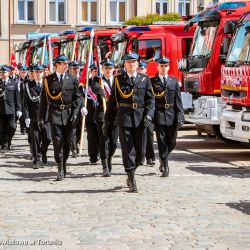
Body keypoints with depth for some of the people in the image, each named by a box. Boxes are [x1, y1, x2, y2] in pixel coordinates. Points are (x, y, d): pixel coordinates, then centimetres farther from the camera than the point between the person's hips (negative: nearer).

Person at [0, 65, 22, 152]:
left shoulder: (14, 83, 5)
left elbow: (17, 97, 4)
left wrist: (19, 109, -1)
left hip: (11, 109, -1)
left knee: (12, 127, -6)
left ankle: (9, 141, 18)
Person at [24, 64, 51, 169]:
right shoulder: (28, 85, 5)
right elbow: (25, 102, 3)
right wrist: (27, 116, -5)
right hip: (33, 117, 0)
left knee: (47, 138, -4)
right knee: (35, 140, 1)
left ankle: (43, 153, 24)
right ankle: (36, 160, 10)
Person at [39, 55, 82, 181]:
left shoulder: (72, 79, 6)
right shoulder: (48, 80, 3)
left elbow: (77, 98, 6)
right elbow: (44, 100, 4)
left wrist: (75, 114, -6)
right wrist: (42, 118, 0)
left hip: (69, 114, 2)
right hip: (55, 114, -2)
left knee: (67, 142, 7)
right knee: (58, 142, -7)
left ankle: (64, 163, 28)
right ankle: (60, 170, -6)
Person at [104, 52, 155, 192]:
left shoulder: (145, 79, 9)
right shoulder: (119, 80, 8)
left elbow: (151, 99, 5)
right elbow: (112, 101, 10)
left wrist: (149, 115, -11)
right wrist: (107, 119, 8)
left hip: (140, 119, 1)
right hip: (124, 119, -1)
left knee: (141, 152, 4)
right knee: (128, 150, -3)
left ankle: (131, 173, 28)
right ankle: (132, 180, 3)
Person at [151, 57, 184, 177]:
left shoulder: (174, 81, 9)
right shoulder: (152, 81, 3)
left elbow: (178, 100, 6)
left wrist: (180, 117, -1)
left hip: (171, 114, 3)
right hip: (159, 114, -3)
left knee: (172, 142, 8)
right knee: (162, 142, -3)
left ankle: (163, 159, 33)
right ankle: (165, 167, 1)